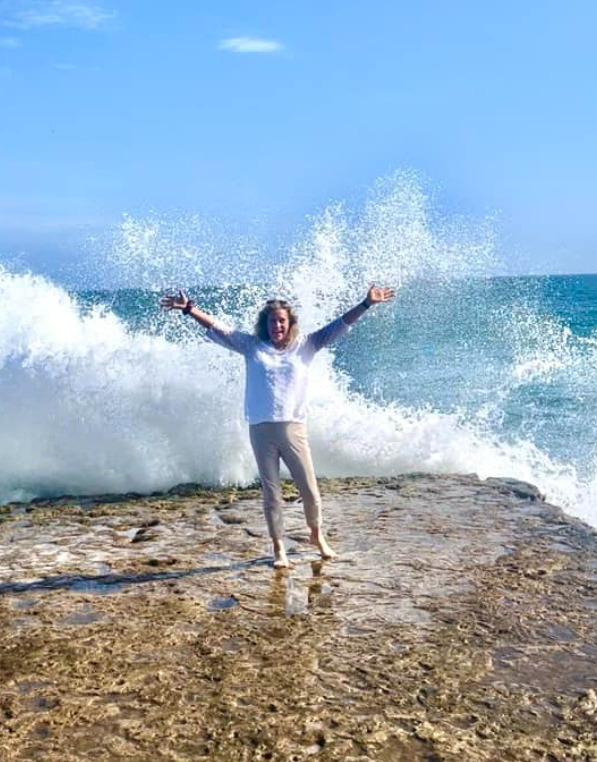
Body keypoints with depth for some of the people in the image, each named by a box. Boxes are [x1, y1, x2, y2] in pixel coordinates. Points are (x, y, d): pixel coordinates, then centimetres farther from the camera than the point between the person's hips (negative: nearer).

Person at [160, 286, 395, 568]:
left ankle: (317, 535, 32)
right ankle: (278, 548, 19)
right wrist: (190, 309, -5)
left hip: (294, 428, 0)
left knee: (310, 490, 5)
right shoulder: (251, 345, 7)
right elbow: (218, 329, 4)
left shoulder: (305, 344, 8)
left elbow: (339, 326, 5)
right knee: (271, 493, 6)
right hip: (261, 429, 0)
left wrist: (366, 304, -1)